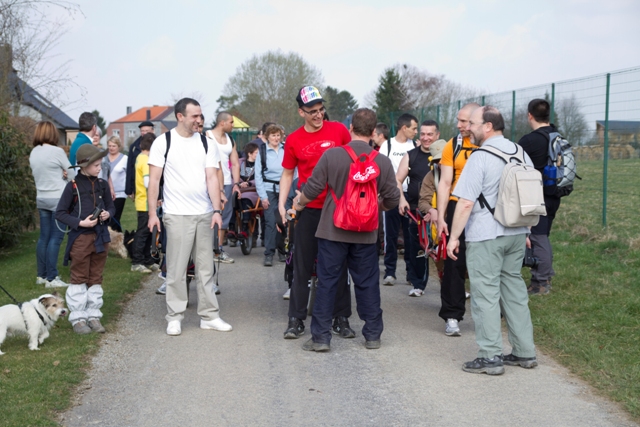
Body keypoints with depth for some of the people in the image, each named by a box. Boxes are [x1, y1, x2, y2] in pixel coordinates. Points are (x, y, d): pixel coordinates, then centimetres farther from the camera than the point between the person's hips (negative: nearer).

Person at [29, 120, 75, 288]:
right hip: (58, 199, -7)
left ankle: (42, 275, 16)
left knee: (44, 236, 11)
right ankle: (51, 278, -5)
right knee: (56, 238, -4)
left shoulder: (33, 153, 6)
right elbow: (72, 175, -5)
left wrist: (59, 175, 3)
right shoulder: (57, 151, -13)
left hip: (41, 198, 7)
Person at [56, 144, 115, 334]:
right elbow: (60, 213, -7)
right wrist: (80, 222, -16)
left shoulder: (102, 184, 4)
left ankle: (93, 315, 18)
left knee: (96, 277, 10)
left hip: (100, 237, 5)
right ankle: (78, 318, 10)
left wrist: (108, 214, -7)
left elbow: (111, 206, 16)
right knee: (79, 278, 3)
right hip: (80, 237, -4)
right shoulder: (73, 186, -9)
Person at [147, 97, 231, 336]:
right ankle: (174, 317, 9)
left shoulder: (206, 143, 6)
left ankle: (209, 316, 14)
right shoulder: (163, 142, -2)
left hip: (204, 214, 3)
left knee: (206, 268, 8)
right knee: (176, 269, 0)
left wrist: (217, 210, -8)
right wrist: (152, 213, -7)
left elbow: (212, 178, 2)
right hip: (177, 215, -3)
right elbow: (154, 179, -2)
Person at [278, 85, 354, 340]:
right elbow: (287, 174, 9)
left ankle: (341, 318, 15)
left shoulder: (338, 130, -2)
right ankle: (296, 319, 10)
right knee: (303, 266, 4)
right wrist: (281, 203, -3)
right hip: (308, 210, 0)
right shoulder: (294, 140, 0)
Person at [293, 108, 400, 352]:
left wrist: (299, 203, 15)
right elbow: (392, 199, 1)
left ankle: (320, 337, 6)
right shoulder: (383, 162, -4)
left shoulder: (331, 155, -10)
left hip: (333, 230, -1)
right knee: (367, 283, 12)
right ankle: (372, 335, 19)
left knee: (327, 282, 5)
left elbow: (312, 189, -6)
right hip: (365, 233, 2)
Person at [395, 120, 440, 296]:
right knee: (417, 248, 5)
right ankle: (418, 284, 15)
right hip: (415, 210, 2)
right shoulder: (411, 156, 8)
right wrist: (402, 198, -10)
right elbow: (398, 180, 7)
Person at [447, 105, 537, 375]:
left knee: (486, 293, -1)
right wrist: (525, 230, 24)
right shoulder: (521, 153, 9)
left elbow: (466, 203, -17)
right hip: (516, 233, 7)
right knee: (514, 289, 14)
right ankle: (525, 352, 19)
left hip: (485, 236, -7)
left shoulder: (480, 158, -14)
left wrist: (454, 236, -10)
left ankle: (490, 357, 2)